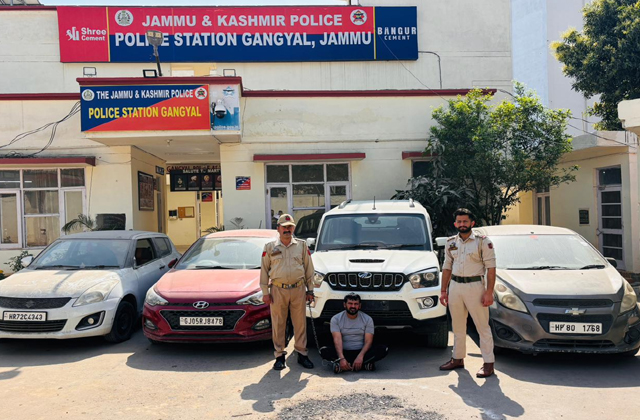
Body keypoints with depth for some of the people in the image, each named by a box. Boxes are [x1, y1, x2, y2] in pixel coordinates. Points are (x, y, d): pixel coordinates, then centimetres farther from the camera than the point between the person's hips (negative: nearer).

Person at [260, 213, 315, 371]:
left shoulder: (302, 246, 9)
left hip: (298, 289, 1)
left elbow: (309, 269, 11)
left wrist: (310, 290, 8)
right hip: (278, 290, -1)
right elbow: (264, 270, 7)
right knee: (278, 324, 4)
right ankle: (279, 356, 17)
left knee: (300, 323, 5)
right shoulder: (270, 247, 6)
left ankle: (302, 353, 18)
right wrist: (265, 292, 1)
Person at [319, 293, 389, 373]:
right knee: (324, 351, -29)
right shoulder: (336, 319, -2)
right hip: (344, 352, -1)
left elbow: (368, 341, -8)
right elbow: (337, 339, -14)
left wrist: (360, 356, -27)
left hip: (361, 352, 1)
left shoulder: (367, 319, 0)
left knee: (383, 349, -25)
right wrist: (341, 358, -31)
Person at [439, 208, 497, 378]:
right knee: (457, 326, 14)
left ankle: (488, 363, 8)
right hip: (454, 286, 5)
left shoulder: (483, 242, -4)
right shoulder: (450, 243, 10)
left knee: (483, 327, -1)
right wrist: (443, 290, 9)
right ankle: (458, 359, 25)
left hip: (474, 286, -5)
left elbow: (491, 268, -7)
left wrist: (489, 292, -15)